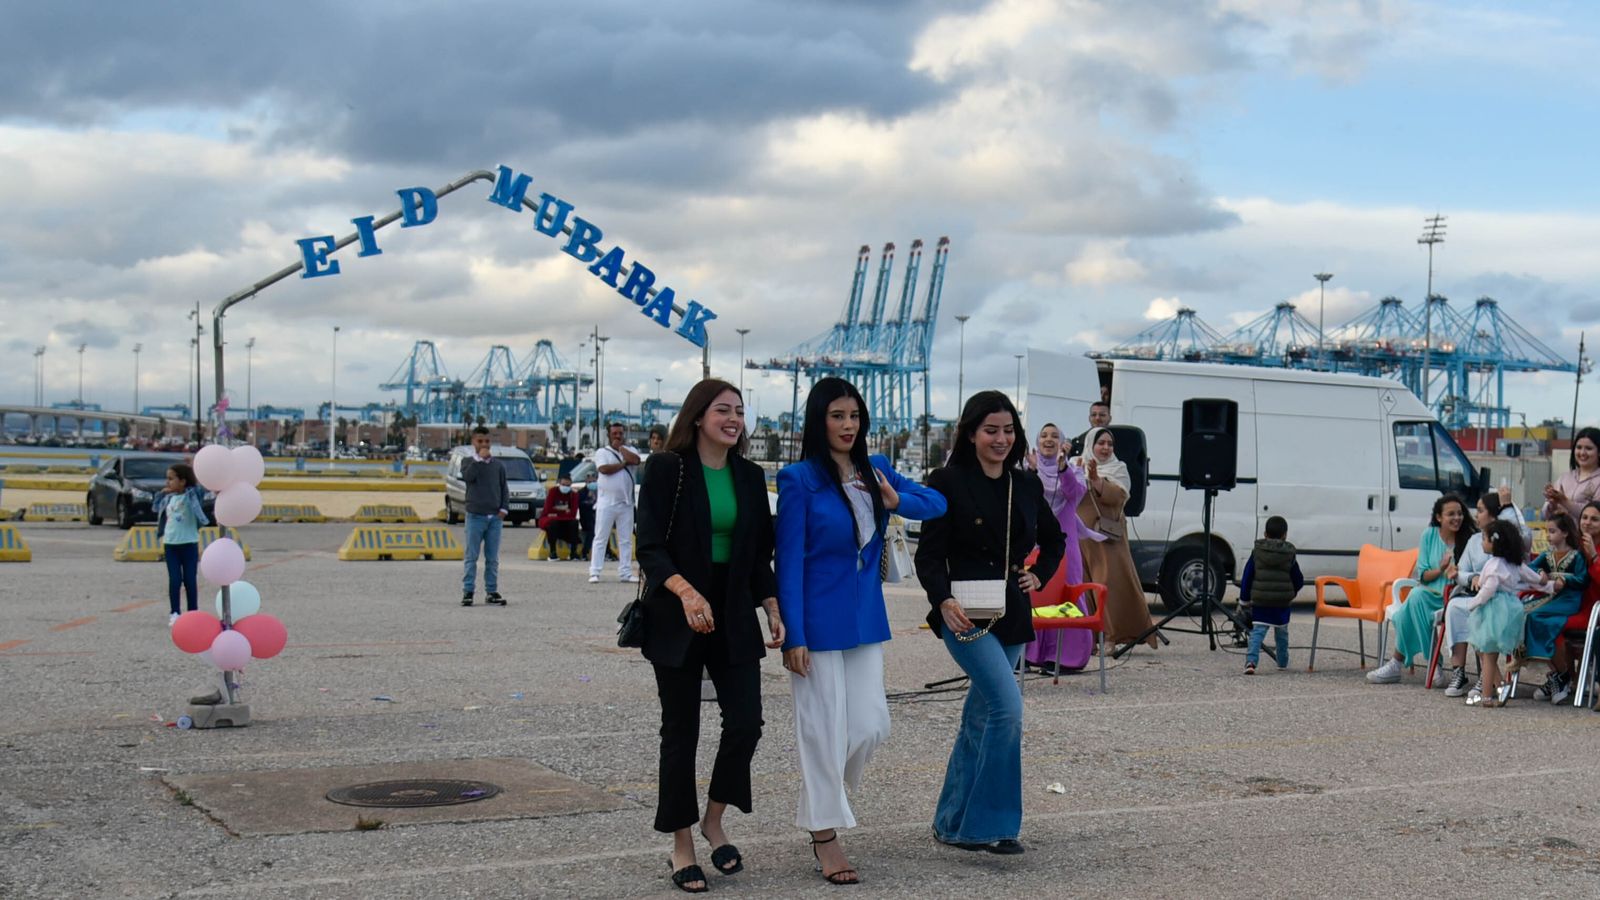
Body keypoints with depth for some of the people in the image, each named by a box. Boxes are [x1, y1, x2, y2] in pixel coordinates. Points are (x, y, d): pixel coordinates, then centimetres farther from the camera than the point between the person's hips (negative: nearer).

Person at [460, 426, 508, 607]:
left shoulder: (498, 465, 11)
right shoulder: (468, 461, 5)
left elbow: (504, 488, 13)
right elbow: (468, 476, -15)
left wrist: (504, 508, 0)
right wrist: (479, 458, -14)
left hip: (495, 517, 2)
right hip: (475, 515, -2)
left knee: (493, 558, 5)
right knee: (471, 556, -1)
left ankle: (492, 592, 9)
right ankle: (467, 592, 1)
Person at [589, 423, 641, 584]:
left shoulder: (629, 450, 11)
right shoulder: (602, 452, 2)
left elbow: (635, 460, -12)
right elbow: (604, 469, -16)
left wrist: (620, 447, -6)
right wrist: (624, 464, -8)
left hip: (626, 503, 4)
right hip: (606, 502, -4)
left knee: (626, 540, 7)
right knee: (600, 538, -3)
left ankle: (625, 572, 12)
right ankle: (594, 573, -3)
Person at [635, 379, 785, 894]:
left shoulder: (750, 477, 8)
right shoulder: (667, 469, -6)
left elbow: (759, 553, 13)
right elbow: (650, 547, -12)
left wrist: (772, 608, 1)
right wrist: (685, 590, -28)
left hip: (733, 618, 4)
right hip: (676, 620, -4)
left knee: (746, 721, -5)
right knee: (681, 731, 3)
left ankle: (714, 821, 18)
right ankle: (682, 847, 14)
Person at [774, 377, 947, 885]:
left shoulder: (876, 472, 6)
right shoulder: (800, 480, -10)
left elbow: (937, 504, 9)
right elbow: (789, 560, -11)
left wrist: (896, 502, -11)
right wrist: (793, 636, -14)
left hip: (865, 617, 6)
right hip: (818, 621, -6)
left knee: (871, 726, 6)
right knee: (825, 727, 1)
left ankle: (825, 793, 32)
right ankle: (825, 833, 15)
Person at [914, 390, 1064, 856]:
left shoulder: (1026, 485, 11)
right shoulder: (948, 482, -5)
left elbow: (1053, 539, 27)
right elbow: (929, 554, -9)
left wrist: (1039, 576, 10)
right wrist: (943, 601, -25)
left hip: (1011, 618, 6)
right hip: (966, 616, -6)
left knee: (980, 718, 11)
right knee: (1007, 705, -19)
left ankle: (953, 822, 22)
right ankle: (991, 824, -11)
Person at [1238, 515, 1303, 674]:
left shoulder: (1256, 553, 0)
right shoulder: (1289, 555, 0)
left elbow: (1246, 578, 0)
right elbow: (1299, 581, 6)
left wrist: (1244, 600, 8)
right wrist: (1291, 592, 27)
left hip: (1260, 602, -1)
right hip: (1282, 603, 1)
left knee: (1257, 632, -6)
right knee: (1281, 633, 20)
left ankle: (1251, 660, -25)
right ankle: (1283, 662, 31)